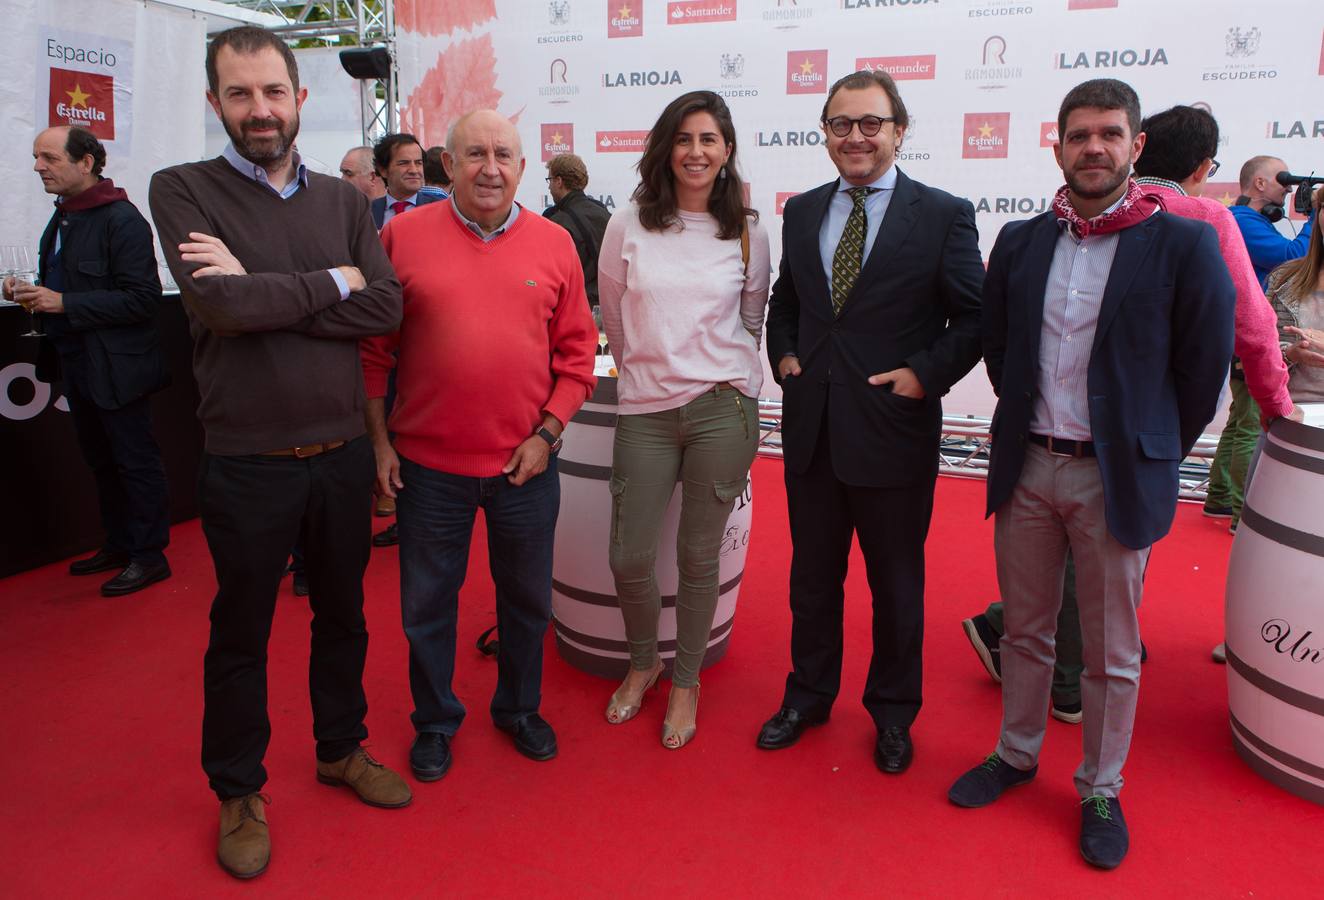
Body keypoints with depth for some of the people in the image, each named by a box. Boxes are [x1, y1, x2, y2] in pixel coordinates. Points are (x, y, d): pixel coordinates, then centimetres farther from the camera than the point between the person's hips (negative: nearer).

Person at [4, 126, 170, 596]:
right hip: (75, 363, 9)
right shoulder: (62, 219, 12)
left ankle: (149, 556, 13)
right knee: (101, 462, 17)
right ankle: (119, 544, 31)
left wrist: (63, 303, -23)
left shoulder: (121, 218, -16)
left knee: (135, 461, 2)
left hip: (116, 367, -9)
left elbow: (143, 298, -22)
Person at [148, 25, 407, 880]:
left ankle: (342, 747, 41)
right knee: (241, 632, 13)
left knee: (343, 613, 19)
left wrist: (261, 293, -17)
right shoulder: (183, 190, -5)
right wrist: (333, 280, -11)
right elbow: (221, 306, -21)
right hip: (247, 463, -3)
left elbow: (386, 307, -10)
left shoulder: (344, 199, 4)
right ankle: (238, 791, 33)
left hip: (343, 453, 4)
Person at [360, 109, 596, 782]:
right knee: (427, 602, 13)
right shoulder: (402, 236, -2)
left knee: (527, 598, 17)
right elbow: (373, 348, 1)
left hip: (526, 463, 1)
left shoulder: (554, 243, 1)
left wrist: (547, 433, -5)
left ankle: (519, 708, 40)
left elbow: (576, 351, 3)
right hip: (428, 461, -1)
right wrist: (379, 437, -1)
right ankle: (435, 720, 36)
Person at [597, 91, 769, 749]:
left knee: (699, 557, 7)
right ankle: (642, 663, 33)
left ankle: (685, 683, 29)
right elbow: (614, 319, 12)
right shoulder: (628, 227, 2)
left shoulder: (747, 233, 4)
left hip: (723, 408, 0)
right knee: (629, 559, 2)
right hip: (644, 410, 1)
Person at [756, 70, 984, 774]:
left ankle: (893, 713, 34)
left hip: (894, 431, -4)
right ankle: (808, 695, 38)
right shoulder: (803, 212, 9)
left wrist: (925, 374, -14)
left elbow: (974, 317, -3)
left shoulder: (943, 214, -4)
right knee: (812, 576, 17)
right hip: (811, 428, 4)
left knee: (896, 584, 13)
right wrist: (784, 355, 3)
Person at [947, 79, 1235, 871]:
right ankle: (1017, 754, 36)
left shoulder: (1184, 245, -7)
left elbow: (1204, 369, -3)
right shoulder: (1020, 243, 4)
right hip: (1028, 466, 3)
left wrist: (1152, 456, 3)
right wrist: (1029, 430, 13)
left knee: (1112, 653, 10)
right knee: (1025, 629, 17)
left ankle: (1101, 791, 29)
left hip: (1116, 478, -3)